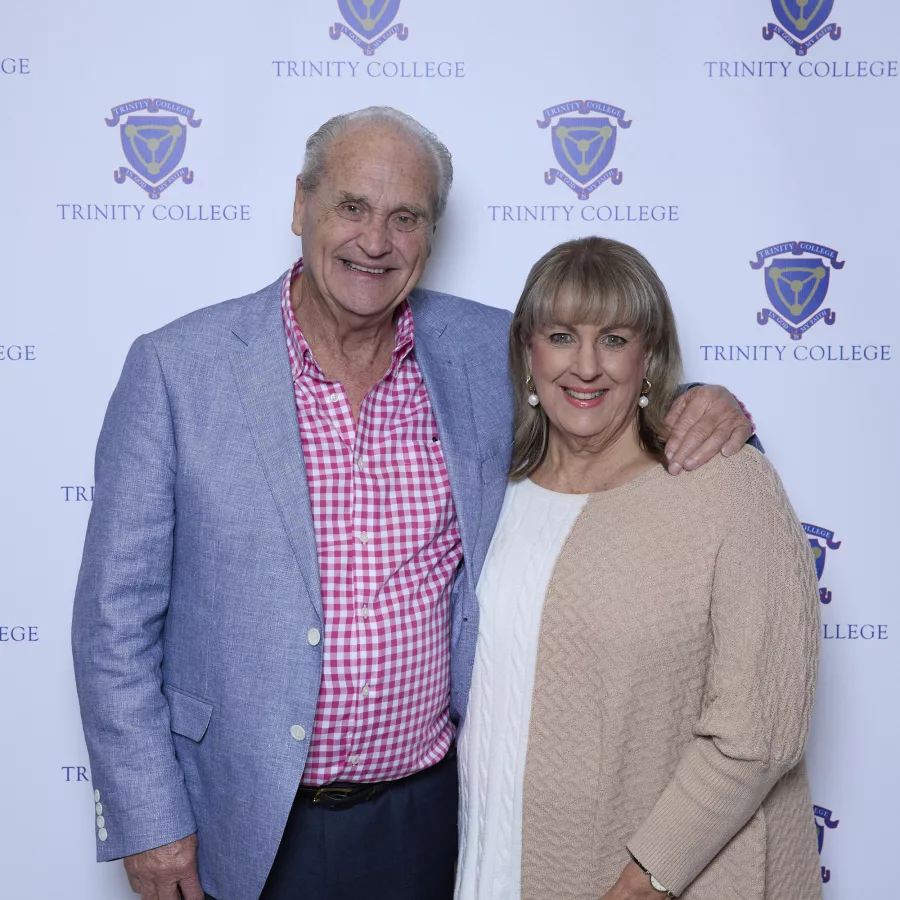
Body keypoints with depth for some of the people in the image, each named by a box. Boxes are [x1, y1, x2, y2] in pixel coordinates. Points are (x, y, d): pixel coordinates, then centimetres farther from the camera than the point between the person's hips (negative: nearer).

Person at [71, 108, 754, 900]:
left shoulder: (485, 352, -3)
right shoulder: (176, 368, -10)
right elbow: (117, 612, -8)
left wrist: (702, 408, -10)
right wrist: (147, 820, -8)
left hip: (428, 813, 3)